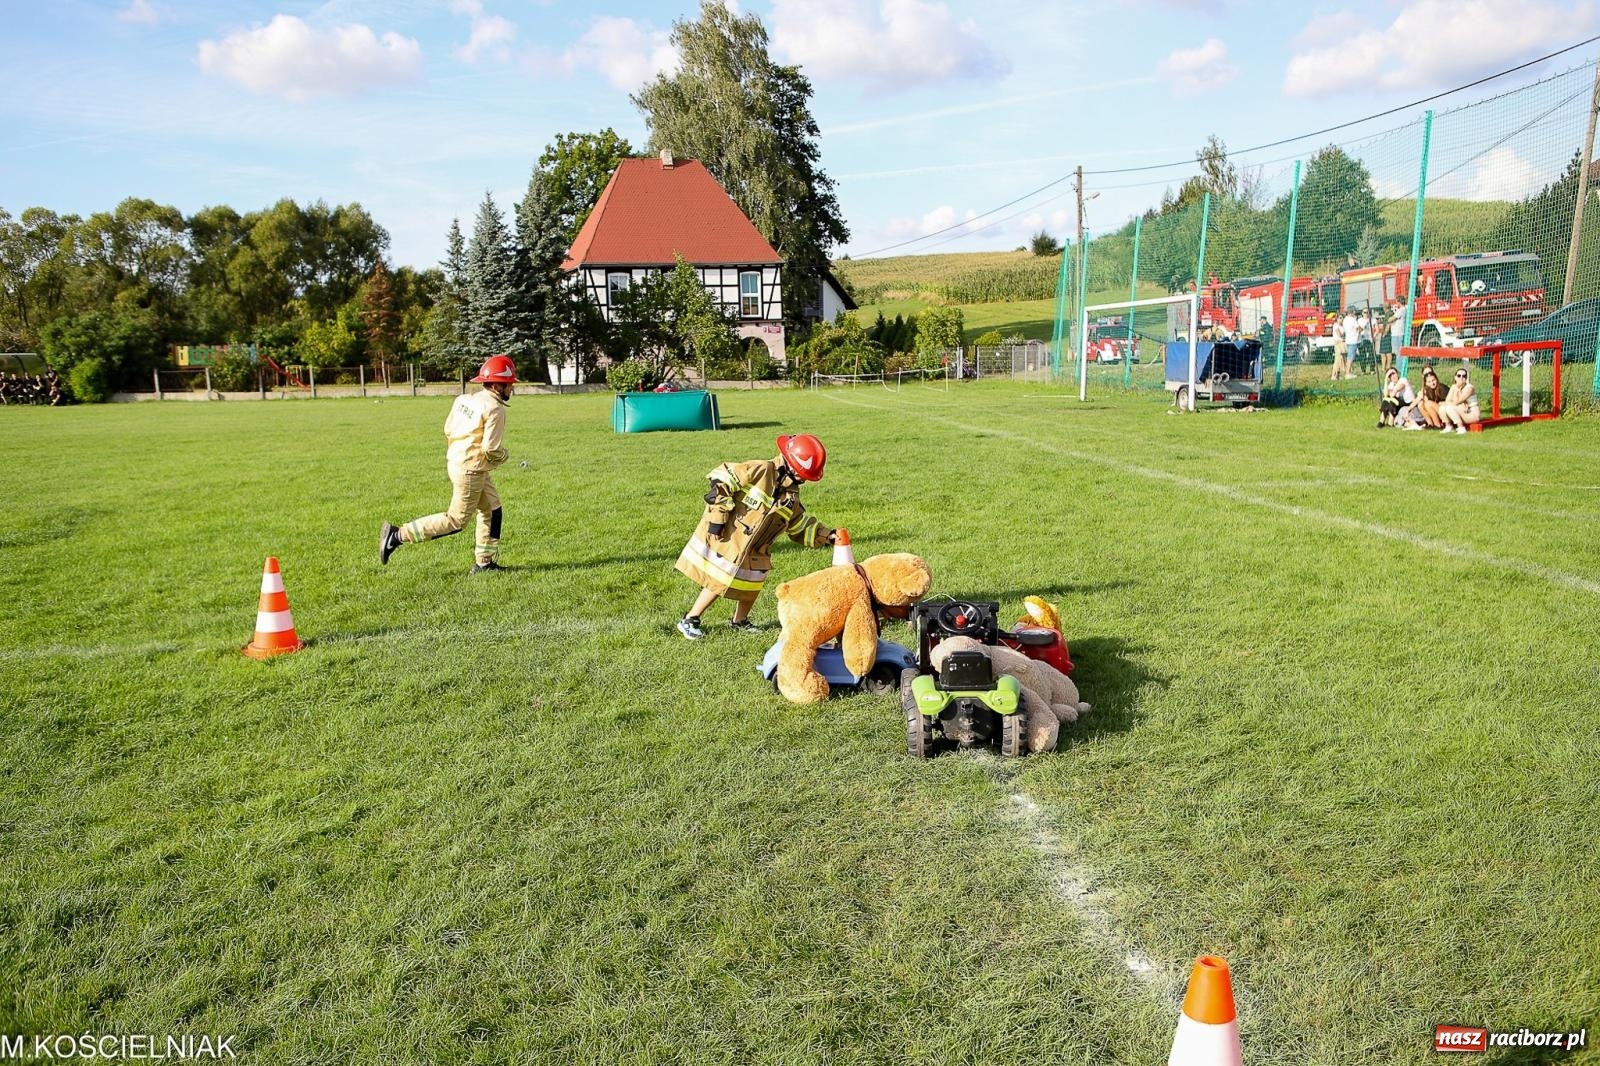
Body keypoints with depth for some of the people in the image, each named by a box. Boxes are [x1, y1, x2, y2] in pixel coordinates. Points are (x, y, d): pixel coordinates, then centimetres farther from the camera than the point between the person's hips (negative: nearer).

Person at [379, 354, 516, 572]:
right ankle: (398, 535, 0)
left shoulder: (464, 398, 7)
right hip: (471, 470, -10)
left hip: (455, 461, 10)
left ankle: (484, 562, 22)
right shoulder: (495, 408, -19)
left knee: (492, 511, 17)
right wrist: (504, 455, 0)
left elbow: (448, 430, 11)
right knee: (456, 520, 0)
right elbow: (491, 449, -21)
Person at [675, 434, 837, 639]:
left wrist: (826, 536, -1)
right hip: (724, 540, -7)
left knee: (753, 585, 12)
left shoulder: (792, 496, 4)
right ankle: (689, 620, 13)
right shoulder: (760, 470, -20)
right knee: (718, 583, -3)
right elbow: (721, 478, -22)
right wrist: (718, 517, -22)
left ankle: (739, 621, 36)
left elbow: (801, 527, 13)